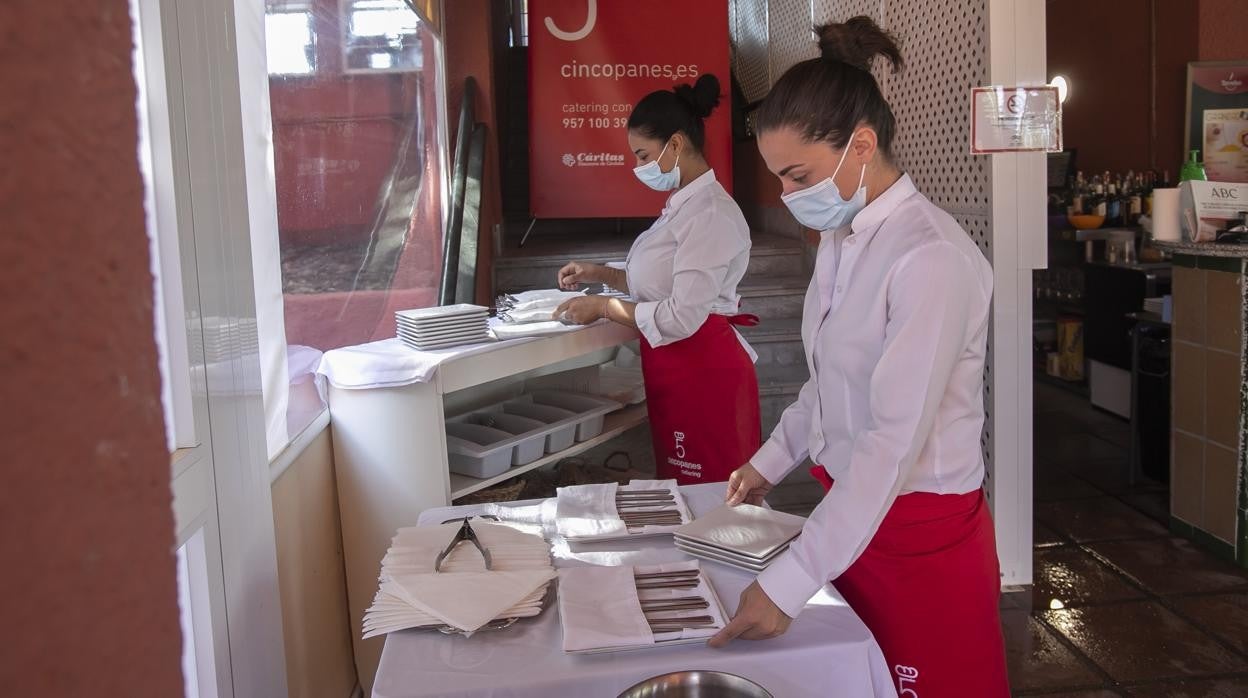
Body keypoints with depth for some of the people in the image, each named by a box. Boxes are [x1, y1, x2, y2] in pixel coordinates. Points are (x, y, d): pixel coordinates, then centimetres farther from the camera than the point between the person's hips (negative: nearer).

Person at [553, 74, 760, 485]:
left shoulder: (709, 212, -18)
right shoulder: (684, 205, 13)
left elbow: (682, 316, -23)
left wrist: (602, 307, -13)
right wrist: (601, 274, 12)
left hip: (704, 374, -10)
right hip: (676, 372, 10)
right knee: (682, 490, 16)